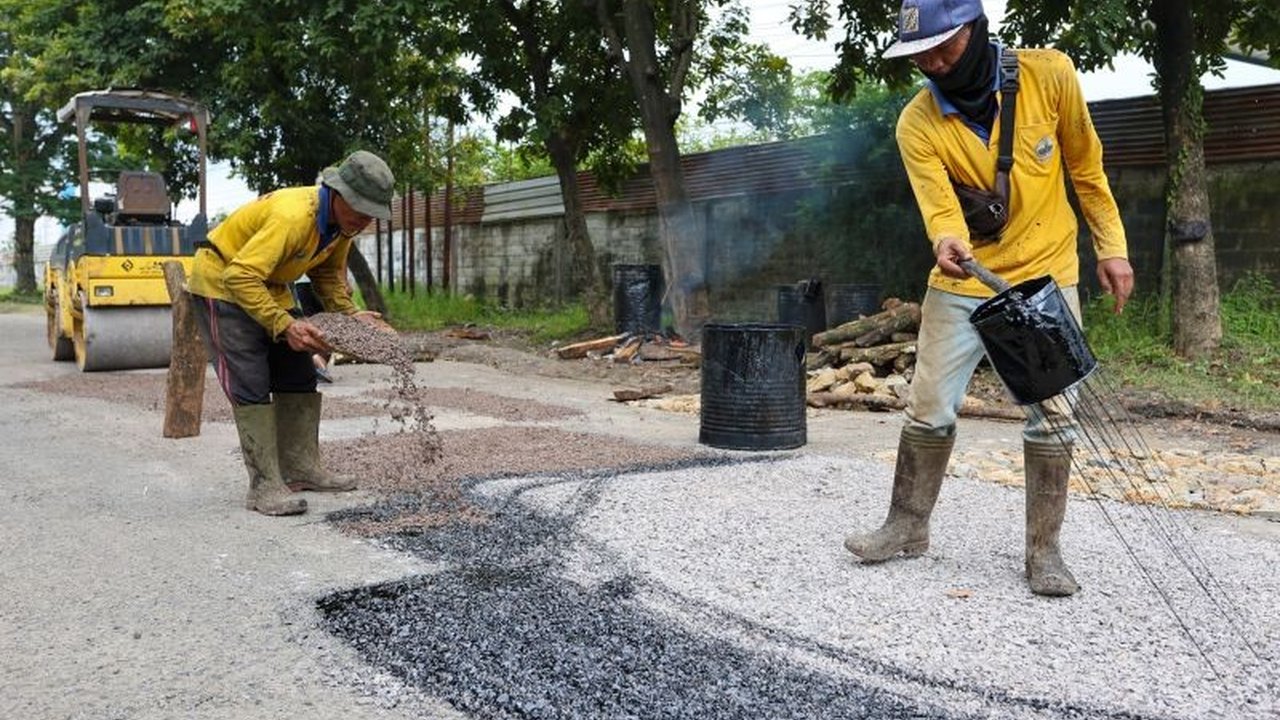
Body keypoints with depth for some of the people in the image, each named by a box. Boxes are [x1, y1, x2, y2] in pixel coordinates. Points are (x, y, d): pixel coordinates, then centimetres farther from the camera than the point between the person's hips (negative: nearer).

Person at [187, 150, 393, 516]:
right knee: (251, 385, -14)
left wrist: (349, 314, -4)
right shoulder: (293, 216, -35)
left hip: (268, 287, 9)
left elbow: (329, 273, 10)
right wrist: (286, 325, -40)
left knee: (298, 376, 8)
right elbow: (240, 278, -37)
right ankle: (265, 485, -11)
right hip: (223, 284, -9)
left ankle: (300, 467, 15)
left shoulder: (342, 220, -8)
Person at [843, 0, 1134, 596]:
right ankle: (908, 527, 21)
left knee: (1052, 418, -1)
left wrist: (1111, 246, 1)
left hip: (1047, 276, 0)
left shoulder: (1049, 74, -11)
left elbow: (1086, 168, 1)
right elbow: (940, 208, -22)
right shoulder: (917, 124, -12)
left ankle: (1043, 551, 12)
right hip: (962, 284, 0)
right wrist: (947, 242, -45)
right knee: (929, 411, 3)